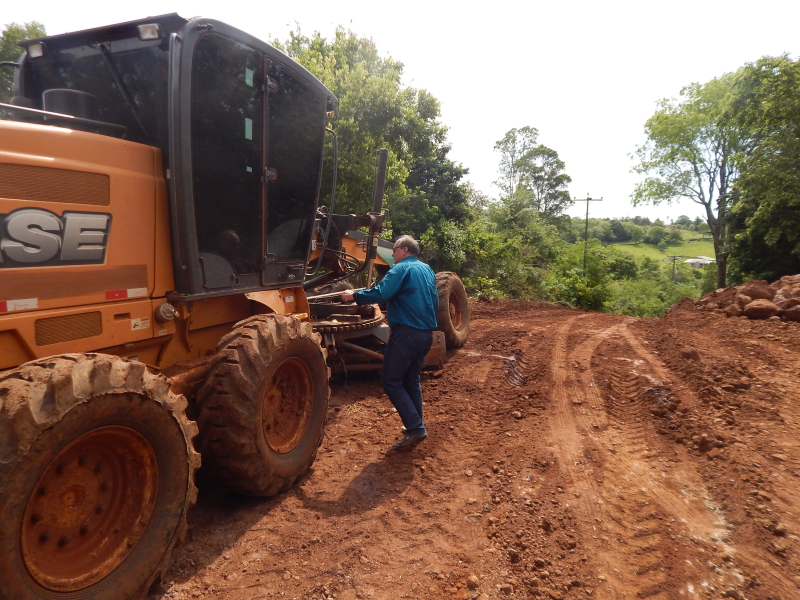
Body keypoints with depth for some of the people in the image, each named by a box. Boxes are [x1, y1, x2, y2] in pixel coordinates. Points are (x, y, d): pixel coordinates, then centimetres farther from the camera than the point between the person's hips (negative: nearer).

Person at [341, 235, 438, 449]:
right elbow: (435, 303, 23)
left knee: (391, 381, -2)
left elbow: (382, 293, -23)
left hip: (407, 333, -9)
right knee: (411, 380, 18)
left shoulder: (402, 268, -9)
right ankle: (415, 426, 23)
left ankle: (415, 428, -6)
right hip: (426, 333, 9)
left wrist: (354, 295, -11)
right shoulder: (427, 270, 16)